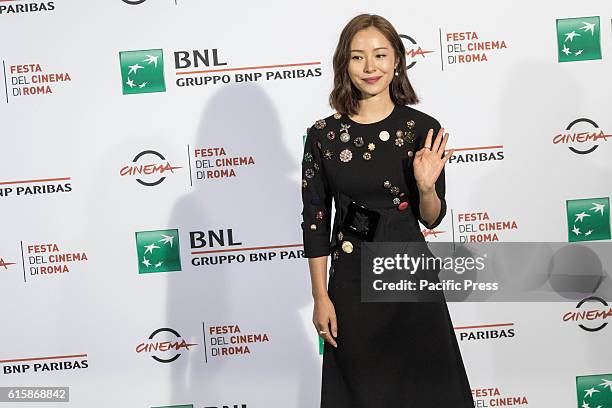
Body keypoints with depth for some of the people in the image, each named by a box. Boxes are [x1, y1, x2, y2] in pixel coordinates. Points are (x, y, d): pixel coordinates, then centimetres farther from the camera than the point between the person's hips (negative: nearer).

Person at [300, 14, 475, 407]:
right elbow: (315, 221, 0)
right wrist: (320, 297, -1)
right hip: (351, 282, 0)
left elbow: (432, 218, 1)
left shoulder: (423, 129, -4)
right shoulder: (323, 135, -4)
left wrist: (426, 186, -20)